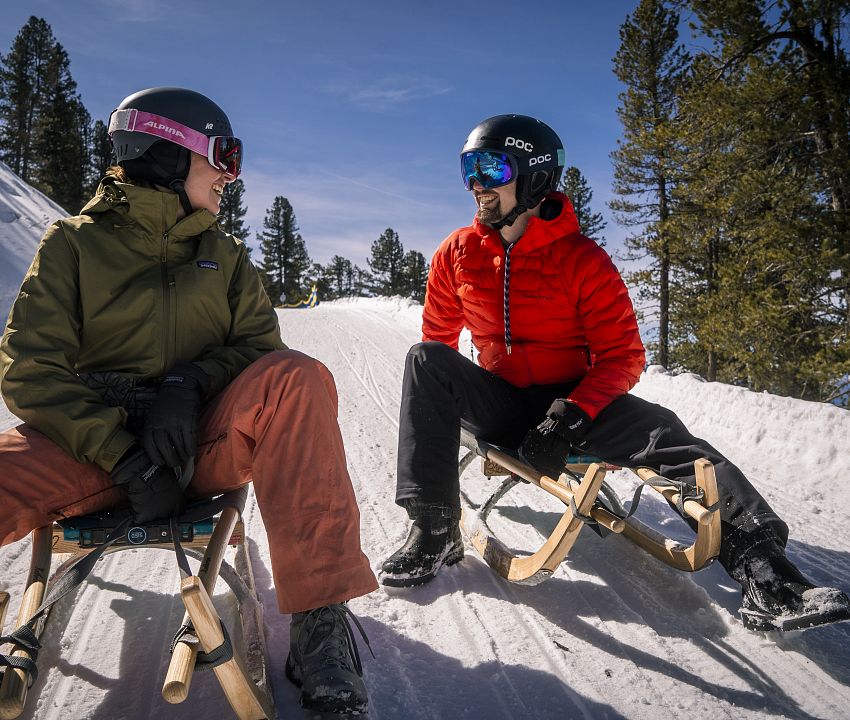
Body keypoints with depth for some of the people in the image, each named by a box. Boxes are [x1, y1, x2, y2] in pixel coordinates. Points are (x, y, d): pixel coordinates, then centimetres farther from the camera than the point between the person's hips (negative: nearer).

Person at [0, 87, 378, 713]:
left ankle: (320, 618, -29)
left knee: (295, 379, -29)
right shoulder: (74, 243, 6)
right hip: (93, 445, -2)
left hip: (204, 442, 2)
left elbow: (260, 345, 6)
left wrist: (190, 383, -16)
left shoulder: (225, 254, 16)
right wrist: (123, 455, -18)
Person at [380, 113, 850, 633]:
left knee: (660, 431, -28)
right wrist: (439, 406, 4)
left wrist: (569, 416, -27)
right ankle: (435, 531, -25)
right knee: (424, 359, -24)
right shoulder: (458, 253, -1)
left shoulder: (583, 259, -11)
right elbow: (439, 338, 12)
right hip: (499, 402, 2)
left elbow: (623, 357, -12)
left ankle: (764, 575, -34)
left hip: (573, 402, -2)